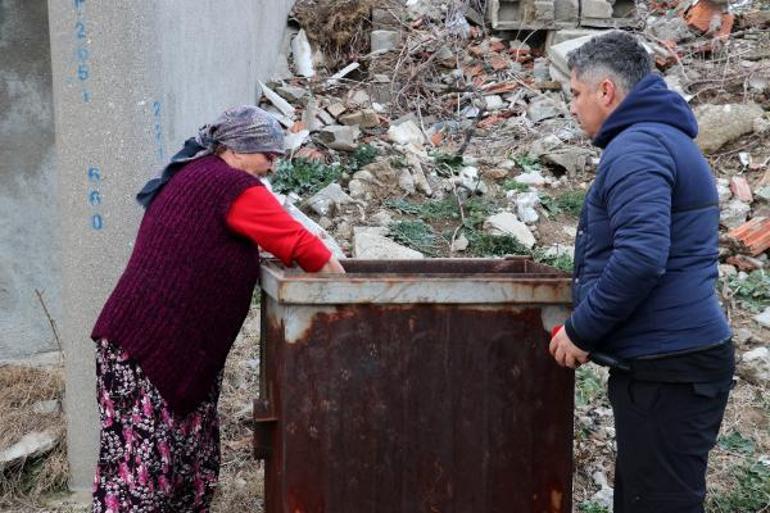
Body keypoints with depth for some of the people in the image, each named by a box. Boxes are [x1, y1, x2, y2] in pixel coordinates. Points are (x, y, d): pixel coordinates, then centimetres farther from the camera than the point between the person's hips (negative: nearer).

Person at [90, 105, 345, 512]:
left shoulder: (191, 175, 19)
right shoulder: (232, 185, -10)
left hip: (140, 338, 10)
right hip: (152, 344, -10)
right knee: (142, 464, -7)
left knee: (185, 460, 11)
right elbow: (299, 244, -9)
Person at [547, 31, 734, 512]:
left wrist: (580, 331, -15)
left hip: (668, 370, -11)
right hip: (680, 355, 11)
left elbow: (639, 258, -28)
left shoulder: (636, 148, -15)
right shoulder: (668, 139, 19)